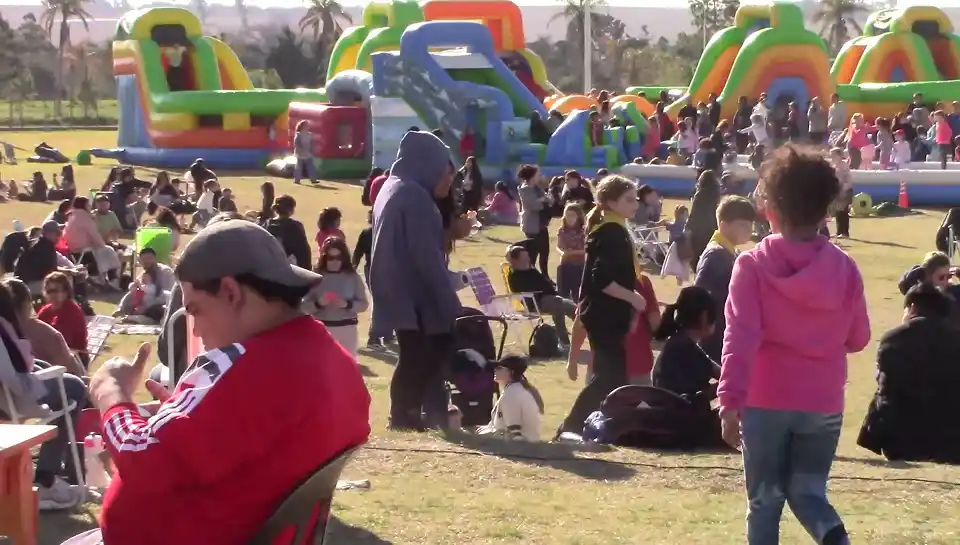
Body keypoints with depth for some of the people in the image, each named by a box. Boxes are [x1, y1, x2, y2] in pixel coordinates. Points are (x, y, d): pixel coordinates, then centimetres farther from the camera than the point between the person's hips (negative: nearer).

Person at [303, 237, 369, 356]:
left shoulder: (353, 277, -1)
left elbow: (363, 304, 0)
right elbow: (305, 306, -2)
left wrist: (347, 304, -18)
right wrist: (318, 303, -23)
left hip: (347, 328, 1)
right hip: (322, 328, -1)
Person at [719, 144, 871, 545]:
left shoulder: (752, 265, -8)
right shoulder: (844, 268, 0)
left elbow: (740, 337, -16)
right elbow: (858, 339, 9)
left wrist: (730, 400, -18)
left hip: (766, 402, -2)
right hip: (824, 405, 2)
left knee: (765, 499, 10)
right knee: (807, 491, 14)